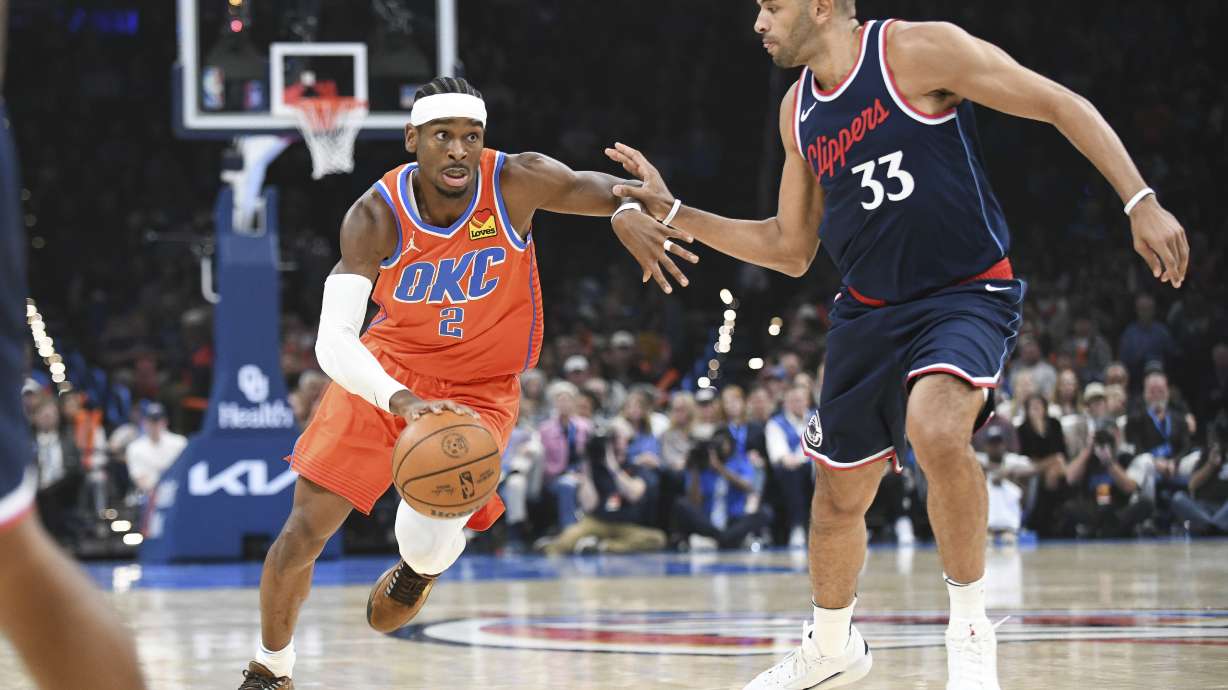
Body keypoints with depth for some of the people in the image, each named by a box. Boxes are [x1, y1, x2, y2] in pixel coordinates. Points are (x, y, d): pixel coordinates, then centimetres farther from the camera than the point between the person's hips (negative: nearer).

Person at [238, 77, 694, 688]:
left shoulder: (516, 183, -22)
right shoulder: (377, 216, -23)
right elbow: (333, 341, -30)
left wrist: (629, 211, -46)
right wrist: (400, 400, -50)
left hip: (480, 390, -1)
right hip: (385, 374, 1)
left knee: (429, 539, -22)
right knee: (304, 530, -4)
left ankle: (420, 567, 20)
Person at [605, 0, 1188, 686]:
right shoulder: (798, 110, 7)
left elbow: (1061, 105, -13)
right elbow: (791, 249, 16)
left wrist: (1142, 203, -20)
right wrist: (674, 215, 8)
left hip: (969, 294, -7)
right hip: (871, 312, 7)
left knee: (936, 429, -35)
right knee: (839, 497, 14)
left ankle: (971, 628, -18)